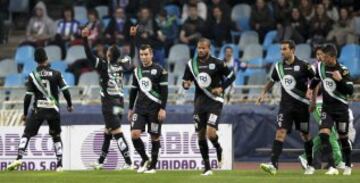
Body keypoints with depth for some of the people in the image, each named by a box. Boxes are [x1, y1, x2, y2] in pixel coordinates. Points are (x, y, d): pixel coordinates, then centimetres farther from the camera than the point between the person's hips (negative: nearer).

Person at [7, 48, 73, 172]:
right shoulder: (56, 74, -2)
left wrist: (25, 114, 5)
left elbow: (28, 96, -3)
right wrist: (70, 105, 14)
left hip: (38, 110, -1)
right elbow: (65, 91, -2)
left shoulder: (32, 76, -2)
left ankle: (19, 158, -15)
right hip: (54, 109, 1)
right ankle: (59, 164, 10)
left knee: (27, 134, 3)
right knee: (56, 136, 14)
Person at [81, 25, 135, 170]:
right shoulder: (122, 65, 3)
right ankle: (100, 162, 24)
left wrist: (85, 39, -21)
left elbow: (90, 56, -20)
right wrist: (132, 37, 26)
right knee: (107, 133, 16)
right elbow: (131, 54, 19)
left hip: (109, 103, -7)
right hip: (119, 102, 7)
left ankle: (129, 163, -16)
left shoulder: (104, 65, -12)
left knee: (118, 133, -10)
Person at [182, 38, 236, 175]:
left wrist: (222, 88, -10)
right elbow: (186, 81, 12)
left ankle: (218, 149, 16)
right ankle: (207, 168, 13)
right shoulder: (191, 64, 5)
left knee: (211, 133, -18)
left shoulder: (217, 63, -6)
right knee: (201, 135, 4)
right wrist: (186, 84, -11)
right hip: (200, 101, 4)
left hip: (214, 101, -4)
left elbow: (231, 76, 3)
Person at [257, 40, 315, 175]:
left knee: (305, 135, 9)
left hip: (301, 106, -3)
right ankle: (273, 165, -20)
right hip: (285, 105, 3)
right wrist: (264, 93, 12)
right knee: (280, 132, -12)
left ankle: (310, 165, 24)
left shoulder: (303, 66, -7)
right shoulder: (279, 67, 6)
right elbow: (272, 81, 23)